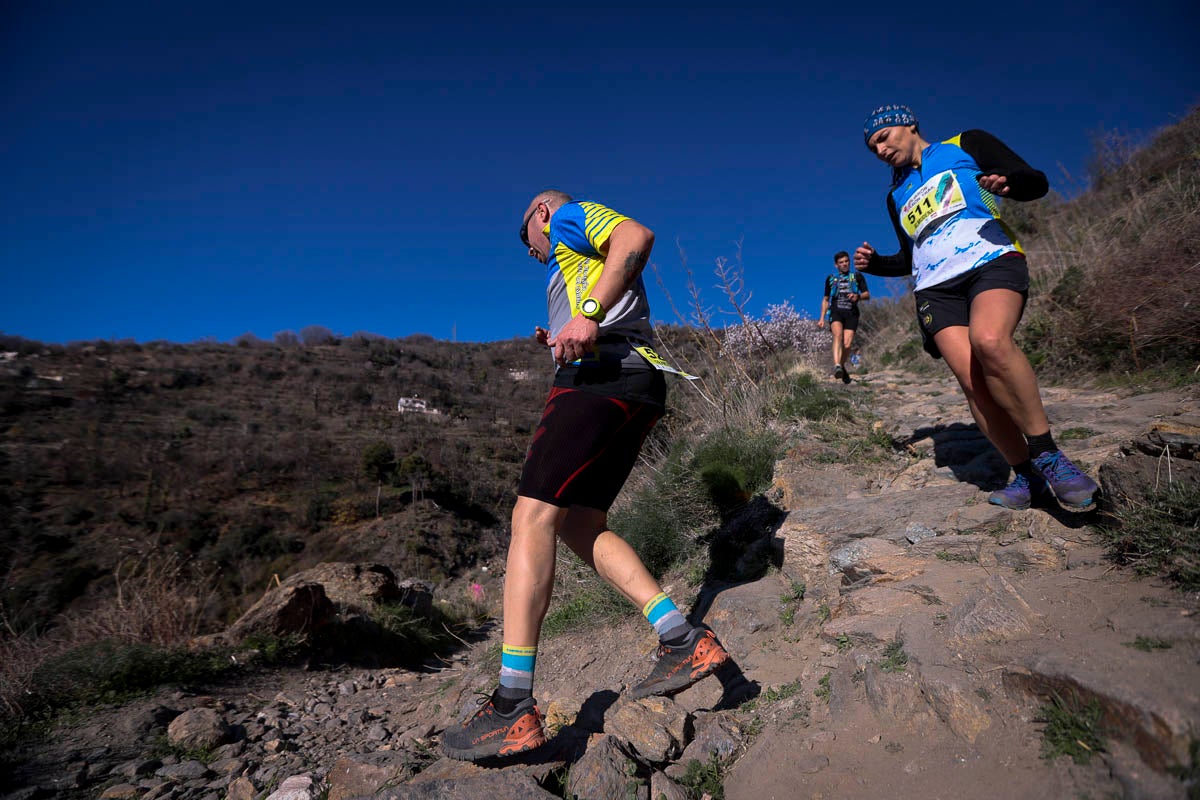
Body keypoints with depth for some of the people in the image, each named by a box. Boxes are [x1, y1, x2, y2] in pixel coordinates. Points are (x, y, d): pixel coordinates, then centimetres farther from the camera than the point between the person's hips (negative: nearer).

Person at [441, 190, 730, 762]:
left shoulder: (568, 216, 11)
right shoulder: (583, 266, 37)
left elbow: (637, 236, -12)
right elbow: (623, 333, 33)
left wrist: (590, 315, -23)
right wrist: (564, 345, 29)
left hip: (603, 377, -10)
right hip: (635, 390, 10)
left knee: (532, 517, -15)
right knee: (577, 525, 7)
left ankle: (513, 708, -16)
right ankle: (684, 641, 2)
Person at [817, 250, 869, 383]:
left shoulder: (857, 276, 15)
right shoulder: (830, 279, 18)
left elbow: (867, 295, 10)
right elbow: (825, 299, 23)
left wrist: (858, 296, -13)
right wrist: (822, 318, 13)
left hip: (851, 313, 0)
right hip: (836, 312, 0)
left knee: (847, 344, -11)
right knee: (838, 335, -30)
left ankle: (842, 366, 16)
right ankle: (837, 365, -45)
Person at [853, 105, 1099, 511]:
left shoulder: (966, 144, 15)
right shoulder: (897, 195, 28)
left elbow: (1037, 183, 7)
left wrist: (1007, 181, -16)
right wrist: (875, 263, 12)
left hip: (991, 260, -4)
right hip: (936, 288, 4)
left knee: (989, 341, -35)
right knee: (974, 381, -17)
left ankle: (1047, 453, -21)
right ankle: (1025, 474, -4)